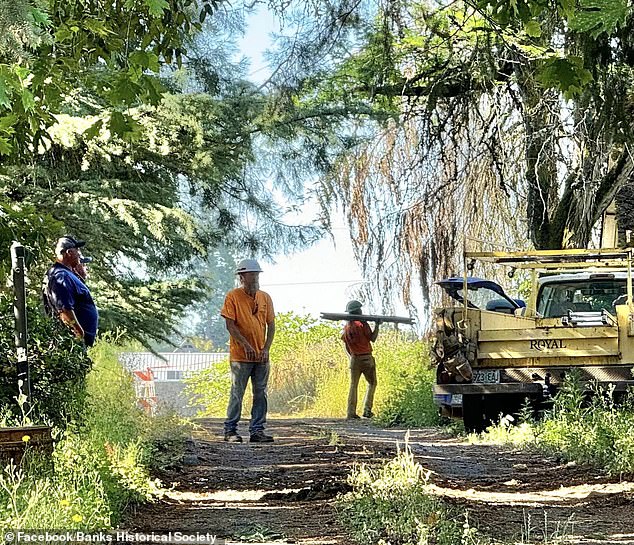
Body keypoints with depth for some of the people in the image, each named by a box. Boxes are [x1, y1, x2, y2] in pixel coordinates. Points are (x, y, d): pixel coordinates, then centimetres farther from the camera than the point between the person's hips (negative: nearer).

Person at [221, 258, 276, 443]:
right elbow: (230, 325, -8)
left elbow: (271, 325, 10)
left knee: (260, 394, 4)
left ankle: (257, 431, 9)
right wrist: (246, 345, -16)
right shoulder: (233, 296, -4)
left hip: (261, 356, 5)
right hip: (240, 355, -4)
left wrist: (266, 349, -2)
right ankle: (230, 431, 5)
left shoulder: (265, 298, 9)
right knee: (237, 393, -2)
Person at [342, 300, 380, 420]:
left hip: (354, 359, 5)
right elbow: (372, 338, -7)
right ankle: (367, 410, 0)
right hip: (367, 358, -5)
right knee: (372, 383, 9)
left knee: (353, 385, 7)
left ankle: (351, 413, 0)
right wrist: (377, 326, 1)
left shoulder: (346, 327, 7)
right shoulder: (362, 324, -11)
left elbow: (346, 346, 12)